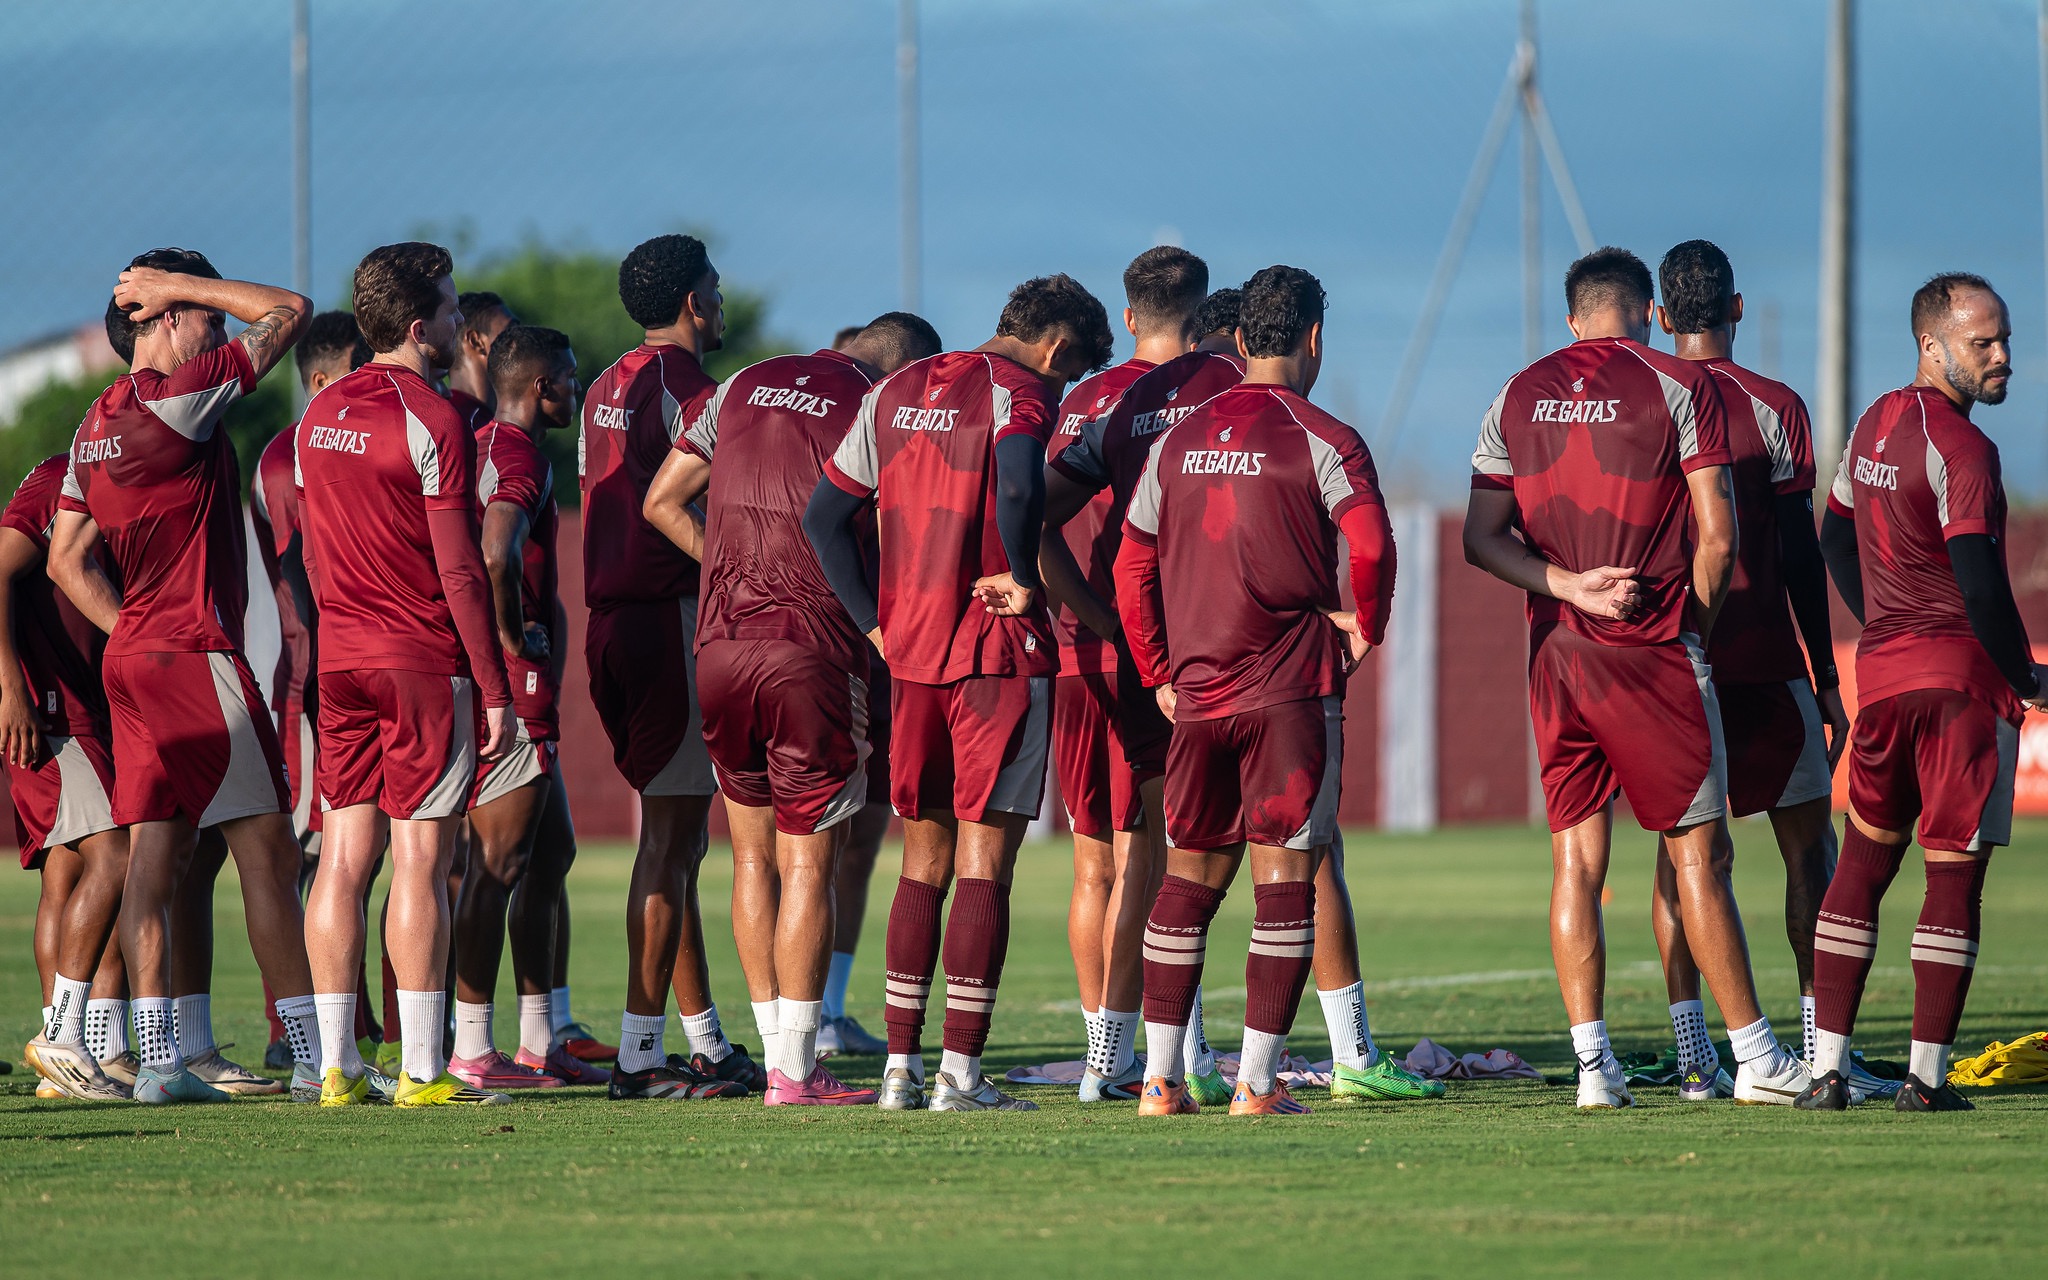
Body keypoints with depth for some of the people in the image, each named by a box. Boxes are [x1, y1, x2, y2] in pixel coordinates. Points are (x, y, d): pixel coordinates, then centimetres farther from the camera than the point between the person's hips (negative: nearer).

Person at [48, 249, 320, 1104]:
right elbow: (290, 313, -8)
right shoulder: (175, 400, -13)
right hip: (197, 654, -9)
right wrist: (180, 283, -3)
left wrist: (132, 632, 13)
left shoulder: (96, 425, 13)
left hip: (134, 653, 9)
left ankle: (159, 1057, -1)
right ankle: (314, 1054, -2)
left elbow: (68, 560, 15)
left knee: (155, 857, 4)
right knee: (267, 849, -3)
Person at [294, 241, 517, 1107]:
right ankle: (421, 1071, -6)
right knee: (419, 862, -5)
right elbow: (459, 570, -13)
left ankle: (337, 1066, 5)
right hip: (425, 660, -7)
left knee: (343, 857, 6)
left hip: (341, 658, 7)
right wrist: (496, 689, -10)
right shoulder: (431, 420, -12)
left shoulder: (320, 414, 10)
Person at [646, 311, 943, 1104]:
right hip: (813, 653, -5)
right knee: (806, 864, 0)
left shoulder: (743, 388, 13)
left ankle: (779, 1054, 15)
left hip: (719, 649, 5)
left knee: (754, 854, 14)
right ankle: (795, 1071, 0)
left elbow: (662, 502, 15)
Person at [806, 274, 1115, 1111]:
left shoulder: (896, 393, 14)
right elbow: (1019, 486, -30)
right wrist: (1021, 577, -15)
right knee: (985, 862, -2)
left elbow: (823, 516, 14)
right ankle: (960, 1074, -4)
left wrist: (875, 625, 12)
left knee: (923, 863, 14)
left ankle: (900, 1068, 11)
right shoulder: (1018, 393, -8)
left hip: (909, 656, 6)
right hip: (998, 654, -6)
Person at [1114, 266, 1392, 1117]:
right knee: (1285, 877, -1)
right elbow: (1370, 544, -19)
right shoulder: (1320, 439, -6)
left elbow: (1132, 568, 13)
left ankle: (1160, 1078, 8)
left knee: (1188, 876, 11)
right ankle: (1257, 1080, -5)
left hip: (1197, 693, 5)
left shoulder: (1179, 440, 11)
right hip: (1293, 687, -5)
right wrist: (1365, 628, -2)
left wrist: (1160, 675, 19)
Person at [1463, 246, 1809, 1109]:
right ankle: (1756, 1059, 2)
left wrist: (1570, 586, -6)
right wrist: (1698, 628, 5)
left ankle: (1592, 1063, 1)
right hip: (1651, 650, -4)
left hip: (1554, 650, 4)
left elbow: (1482, 538, 3)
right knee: (1698, 853, 0)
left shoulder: (1519, 397, 8)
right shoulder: (1680, 388, -4)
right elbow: (1715, 535, -8)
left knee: (1575, 859, 5)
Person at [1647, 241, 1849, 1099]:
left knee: (1679, 845, 7)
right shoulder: (1773, 409, -4)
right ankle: (1819, 1047, -1)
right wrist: (1826, 680, 0)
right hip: (1762, 661, -2)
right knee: (1808, 845, 5)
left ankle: (1693, 1053, 0)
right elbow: (1801, 559, -5)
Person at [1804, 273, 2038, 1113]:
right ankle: (1927, 1075, -2)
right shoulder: (1961, 448, -15)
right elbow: (1980, 585, -20)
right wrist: (2025, 678, -7)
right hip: (1962, 676, -7)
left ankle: (1827, 1068, 8)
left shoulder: (1872, 427, 12)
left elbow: (1836, 537, 24)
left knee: (1864, 859, 13)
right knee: (1953, 871, -1)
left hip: (1881, 670, 7)